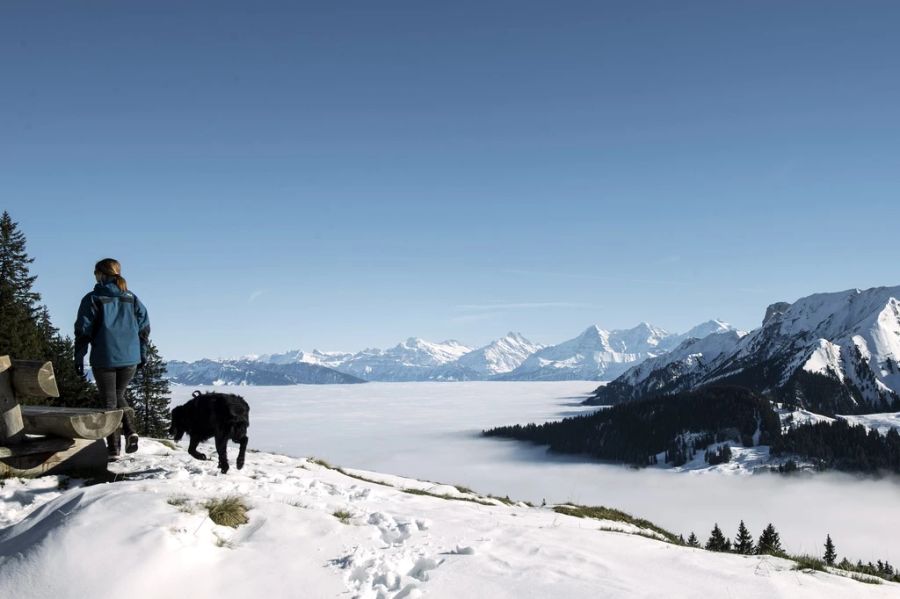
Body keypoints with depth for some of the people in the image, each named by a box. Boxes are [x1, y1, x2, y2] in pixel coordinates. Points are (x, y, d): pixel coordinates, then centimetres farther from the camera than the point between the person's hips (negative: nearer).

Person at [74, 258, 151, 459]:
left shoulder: (93, 299, -4)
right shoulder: (132, 299, 9)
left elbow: (83, 330, -6)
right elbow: (144, 327, 9)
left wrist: (79, 358, 0)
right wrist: (142, 355, 15)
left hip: (104, 359, -4)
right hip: (130, 358, 4)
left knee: (109, 401, 6)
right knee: (119, 395, 21)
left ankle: (113, 447, 4)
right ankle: (130, 431, -2)